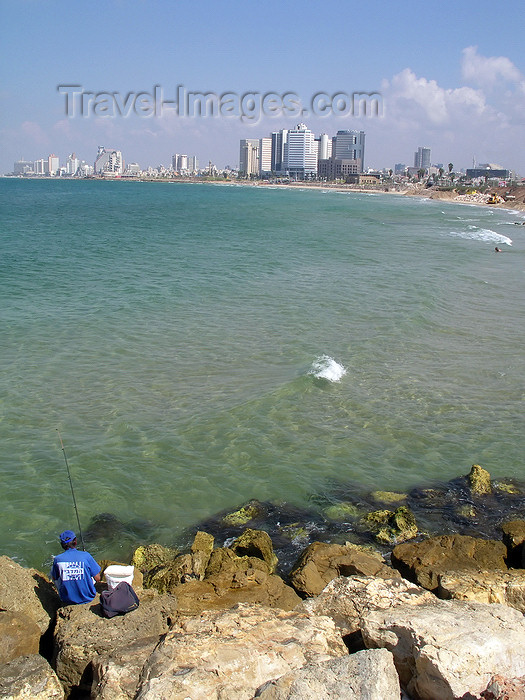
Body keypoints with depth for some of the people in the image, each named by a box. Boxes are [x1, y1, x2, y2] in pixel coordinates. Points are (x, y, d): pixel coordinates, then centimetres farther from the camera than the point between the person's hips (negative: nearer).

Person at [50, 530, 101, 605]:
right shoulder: (86, 556, -15)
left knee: (52, 571, 21)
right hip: (87, 598, 0)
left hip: (67, 600, 0)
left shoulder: (57, 559, -12)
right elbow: (97, 579, -7)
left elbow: (54, 578, 6)